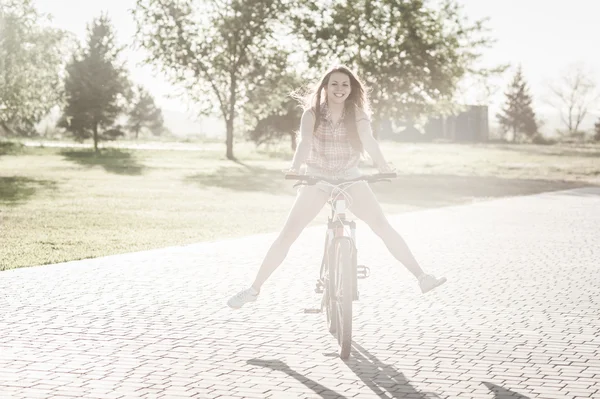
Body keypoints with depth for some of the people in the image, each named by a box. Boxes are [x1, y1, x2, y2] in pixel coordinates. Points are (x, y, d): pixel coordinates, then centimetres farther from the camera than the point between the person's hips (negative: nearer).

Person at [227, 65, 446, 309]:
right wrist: (296, 167, -47)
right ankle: (254, 289, 1)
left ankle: (421, 277, -9)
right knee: (287, 236, -7)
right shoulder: (313, 113, -9)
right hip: (316, 179, 0)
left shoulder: (357, 114, -7)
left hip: (349, 178, 1)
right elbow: (305, 141, -26)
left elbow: (368, 140, -25)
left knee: (383, 227, -13)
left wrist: (382, 165, -45)